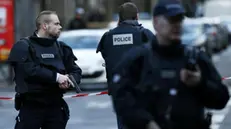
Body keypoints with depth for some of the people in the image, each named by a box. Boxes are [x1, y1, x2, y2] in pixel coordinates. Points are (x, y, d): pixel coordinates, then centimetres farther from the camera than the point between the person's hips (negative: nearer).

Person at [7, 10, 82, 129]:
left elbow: (76, 71, 10)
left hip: (55, 107, 5)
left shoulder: (61, 48, 12)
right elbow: (29, 70, -21)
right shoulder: (23, 47, -6)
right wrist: (56, 77, -23)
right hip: (31, 106, -5)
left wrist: (69, 79, -13)